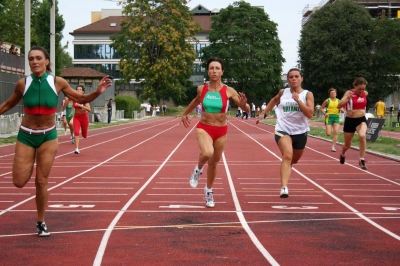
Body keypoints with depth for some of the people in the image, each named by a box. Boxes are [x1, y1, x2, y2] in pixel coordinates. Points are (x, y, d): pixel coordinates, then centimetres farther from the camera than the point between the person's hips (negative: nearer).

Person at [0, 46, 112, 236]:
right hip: (26, 136, 1)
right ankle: (31, 166, 31)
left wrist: (98, 92, -16)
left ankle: (41, 222, 18)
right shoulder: (23, 84, -9)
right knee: (19, 182, -4)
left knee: (42, 181, 2)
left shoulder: (57, 82, -10)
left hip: (48, 136, 0)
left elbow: (81, 99, 1)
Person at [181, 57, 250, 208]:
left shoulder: (229, 91, -10)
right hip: (204, 128, -1)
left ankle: (209, 191, 39)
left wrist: (244, 104, -29)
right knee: (207, 153, -32)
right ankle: (198, 169, 2)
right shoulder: (201, 89, -5)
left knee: (213, 163, 14)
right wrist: (185, 114, 30)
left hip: (221, 130, 1)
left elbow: (247, 110, -7)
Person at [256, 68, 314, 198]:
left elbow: (310, 114, -14)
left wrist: (298, 100, -22)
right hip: (283, 130, -2)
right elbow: (274, 100, 25)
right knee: (287, 156, -27)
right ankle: (284, 188, -36)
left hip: (300, 132, 2)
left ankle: (286, 167, 60)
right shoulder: (283, 92, 3)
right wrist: (263, 113, 23)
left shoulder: (308, 94, -2)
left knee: (294, 160, 22)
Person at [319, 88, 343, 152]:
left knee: (336, 132, -12)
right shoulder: (327, 101, -1)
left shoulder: (338, 101, 7)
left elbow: (342, 110, 14)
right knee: (328, 133, -9)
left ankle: (333, 146, -6)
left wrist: (341, 109, -9)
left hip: (336, 117, 2)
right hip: (329, 117, -2)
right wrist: (324, 114, -10)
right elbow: (321, 108, 5)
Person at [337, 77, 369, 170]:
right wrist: (348, 98, -32)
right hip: (350, 120, -1)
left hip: (361, 120, 1)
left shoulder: (365, 93, 1)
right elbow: (339, 106, -22)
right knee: (347, 145, 14)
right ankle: (342, 154, 51)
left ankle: (362, 160, -22)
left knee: (362, 136, -32)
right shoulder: (349, 93, -11)